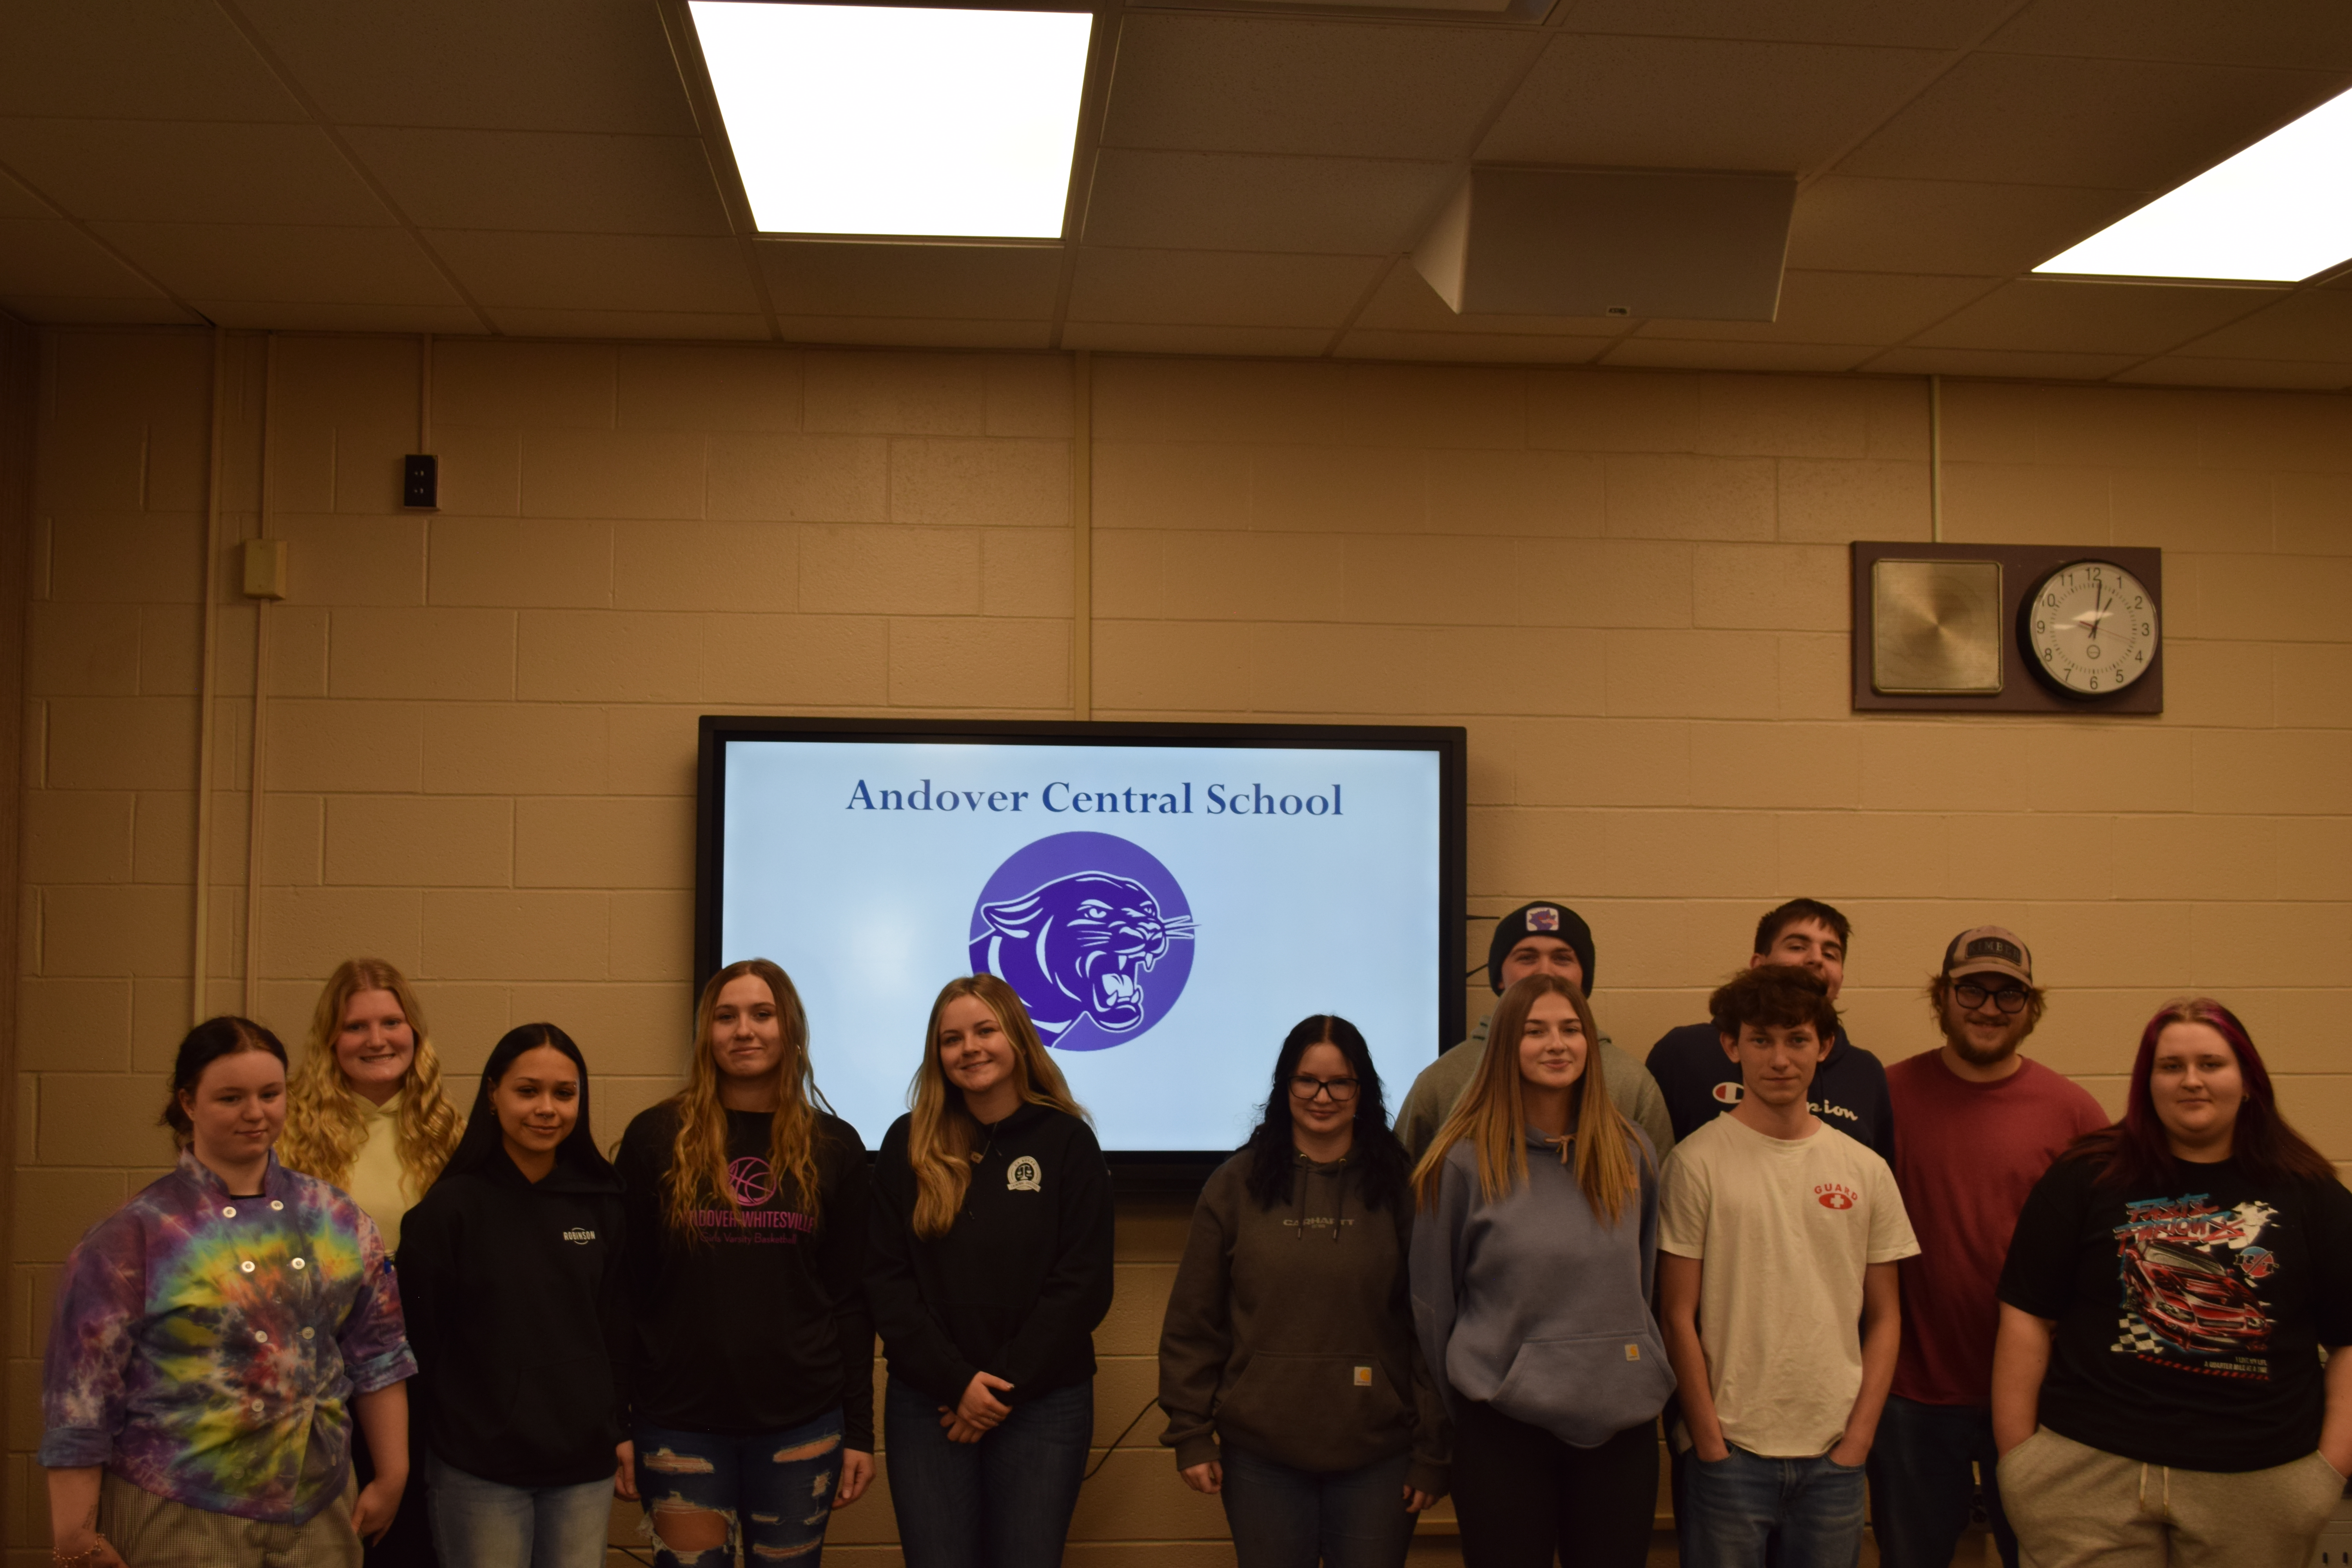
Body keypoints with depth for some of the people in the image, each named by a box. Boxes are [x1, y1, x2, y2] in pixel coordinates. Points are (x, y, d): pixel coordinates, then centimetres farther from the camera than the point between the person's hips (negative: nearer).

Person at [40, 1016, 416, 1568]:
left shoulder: (336, 1220, 5)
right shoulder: (136, 1233, -6)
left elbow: (376, 1353, 10)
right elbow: (82, 1388, -6)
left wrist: (392, 1476, 10)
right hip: (183, 1519, -3)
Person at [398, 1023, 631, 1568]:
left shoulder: (603, 1202, 4)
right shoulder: (450, 1206, -7)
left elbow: (619, 1323, 10)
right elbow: (420, 1334, -4)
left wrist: (622, 1428, 10)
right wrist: (419, 1448, -2)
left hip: (584, 1462, 3)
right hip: (478, 1467, -3)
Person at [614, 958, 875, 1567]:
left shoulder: (834, 1146, 4)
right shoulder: (655, 1137, 0)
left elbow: (852, 1297, 5)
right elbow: (624, 1287, 2)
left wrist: (860, 1430, 2)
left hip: (801, 1423, 1)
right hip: (679, 1423, -1)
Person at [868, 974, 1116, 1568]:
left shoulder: (1068, 1142, 0)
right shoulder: (908, 1144, 4)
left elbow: (1083, 1285, -5)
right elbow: (887, 1279, -1)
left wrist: (1005, 1386, -10)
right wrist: (956, 1381, -11)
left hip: (1043, 1404, -1)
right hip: (928, 1402, 1)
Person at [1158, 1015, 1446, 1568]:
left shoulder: (1400, 1187, 1)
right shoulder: (1236, 1185, 3)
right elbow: (1192, 1324, 4)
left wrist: (1434, 1452, -3)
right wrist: (1190, 1434, -1)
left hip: (1377, 1455, 0)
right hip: (1259, 1453, 1)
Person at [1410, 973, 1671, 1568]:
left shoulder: (1631, 1153, 5)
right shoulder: (1463, 1160, -6)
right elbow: (1432, 1300, 0)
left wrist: (1631, 1376, 14)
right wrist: (1470, 1408, 5)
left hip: (1622, 1423, 3)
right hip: (1503, 1429, -3)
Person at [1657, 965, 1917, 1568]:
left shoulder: (1867, 1171, 6)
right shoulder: (1698, 1161, -5)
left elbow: (1884, 1317, 10)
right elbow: (1678, 1316, -4)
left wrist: (1859, 1436, 1)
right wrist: (1711, 1443, -7)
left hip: (1835, 1455, 3)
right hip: (1730, 1451, -3)